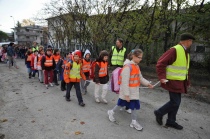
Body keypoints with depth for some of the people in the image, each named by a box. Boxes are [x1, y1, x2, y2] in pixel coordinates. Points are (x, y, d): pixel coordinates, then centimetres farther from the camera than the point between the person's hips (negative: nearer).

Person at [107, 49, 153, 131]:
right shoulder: (128, 67, -23)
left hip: (134, 92, 8)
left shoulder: (137, 66, 5)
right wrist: (126, 94, -22)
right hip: (127, 92, -7)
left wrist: (148, 84, -1)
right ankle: (111, 112, 37)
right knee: (121, 103, 11)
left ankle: (134, 122, 26)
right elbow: (125, 82, -24)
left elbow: (140, 78, 14)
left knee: (135, 105, 11)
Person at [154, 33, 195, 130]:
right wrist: (162, 77, -26)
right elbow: (160, 63, -21)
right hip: (173, 82, -9)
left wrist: (187, 81, 16)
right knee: (175, 102, -5)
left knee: (176, 102, 14)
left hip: (180, 82, 9)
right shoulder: (174, 50, -17)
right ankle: (159, 113, 16)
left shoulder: (185, 52, 14)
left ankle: (171, 121, 27)